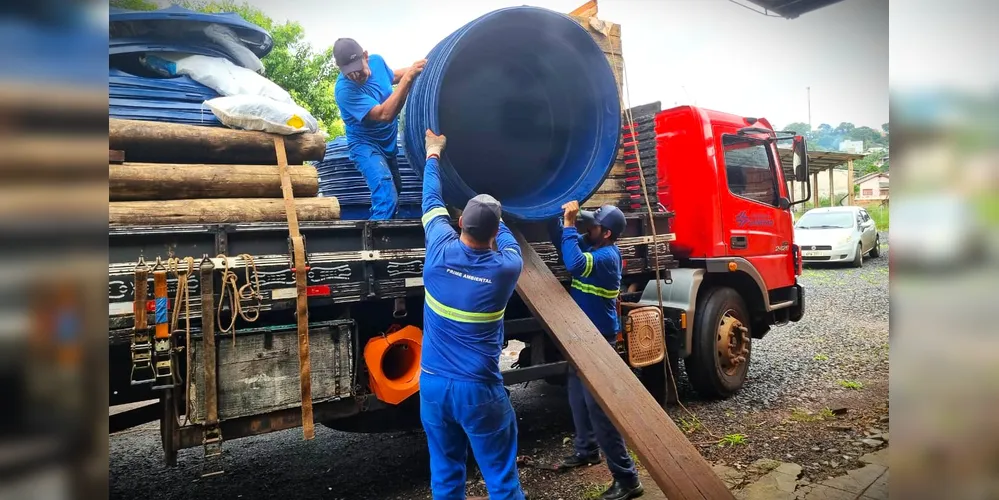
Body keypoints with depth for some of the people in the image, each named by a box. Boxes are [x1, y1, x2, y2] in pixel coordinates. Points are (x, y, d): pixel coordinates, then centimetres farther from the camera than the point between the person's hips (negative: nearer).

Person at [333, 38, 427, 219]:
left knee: (396, 190, 24)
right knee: (387, 201, -27)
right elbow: (385, 114, -39)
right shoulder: (344, 90, -31)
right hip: (366, 145, -8)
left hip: (389, 143, 8)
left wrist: (411, 69, 0)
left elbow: (392, 77, 16)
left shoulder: (376, 60, -10)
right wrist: (408, 77, -40)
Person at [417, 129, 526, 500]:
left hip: (433, 384, 3)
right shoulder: (506, 268, -10)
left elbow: (432, 201, 10)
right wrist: (490, 215, 33)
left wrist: (433, 154, 25)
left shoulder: (440, 252, -8)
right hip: (479, 389, -3)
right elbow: (508, 241, 15)